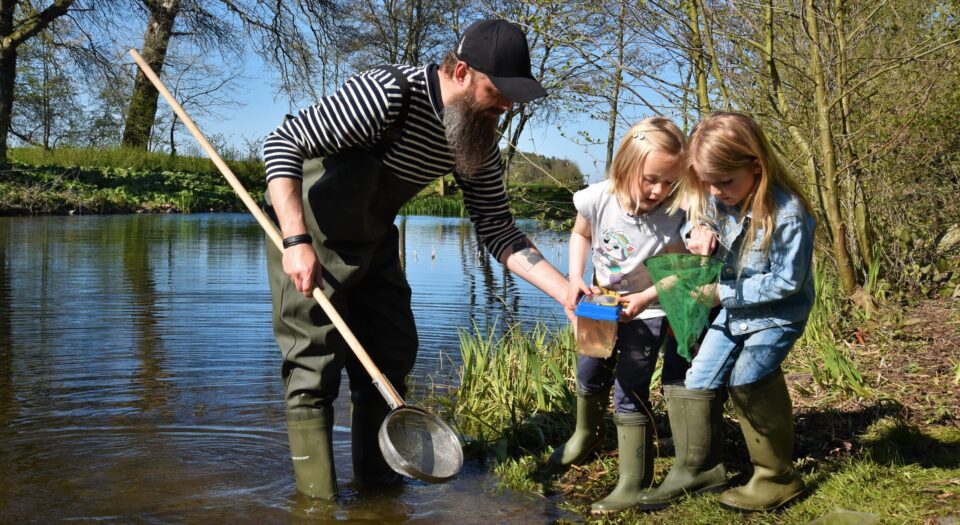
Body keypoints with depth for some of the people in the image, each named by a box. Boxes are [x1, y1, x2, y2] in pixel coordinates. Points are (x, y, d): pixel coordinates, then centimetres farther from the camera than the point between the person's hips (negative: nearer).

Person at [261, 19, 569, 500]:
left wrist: (567, 292, -15)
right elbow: (282, 143, -28)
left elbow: (497, 231, -4)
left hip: (372, 241, 7)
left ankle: (377, 479, 23)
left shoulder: (480, 139, -7)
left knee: (391, 356, 9)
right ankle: (318, 500, 3)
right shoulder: (386, 95, -30)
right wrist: (297, 241, -36)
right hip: (306, 228, -7)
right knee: (315, 364, -7)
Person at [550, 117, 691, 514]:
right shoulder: (598, 199, -21)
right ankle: (586, 434, 51)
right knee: (589, 375, 21)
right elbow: (581, 233, 0)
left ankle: (635, 485, 4)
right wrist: (575, 279, -11)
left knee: (630, 393, -7)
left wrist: (645, 298, -28)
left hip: (646, 312, -4)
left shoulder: (671, 220, -28)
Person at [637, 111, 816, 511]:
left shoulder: (786, 213, -28)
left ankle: (778, 477, -6)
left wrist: (724, 294, -22)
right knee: (697, 381, 2)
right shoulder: (715, 200, -10)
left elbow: (786, 281, -23)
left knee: (747, 377, -25)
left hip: (778, 313, -7)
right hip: (734, 309, 7)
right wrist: (700, 233, -17)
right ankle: (696, 469, 18)